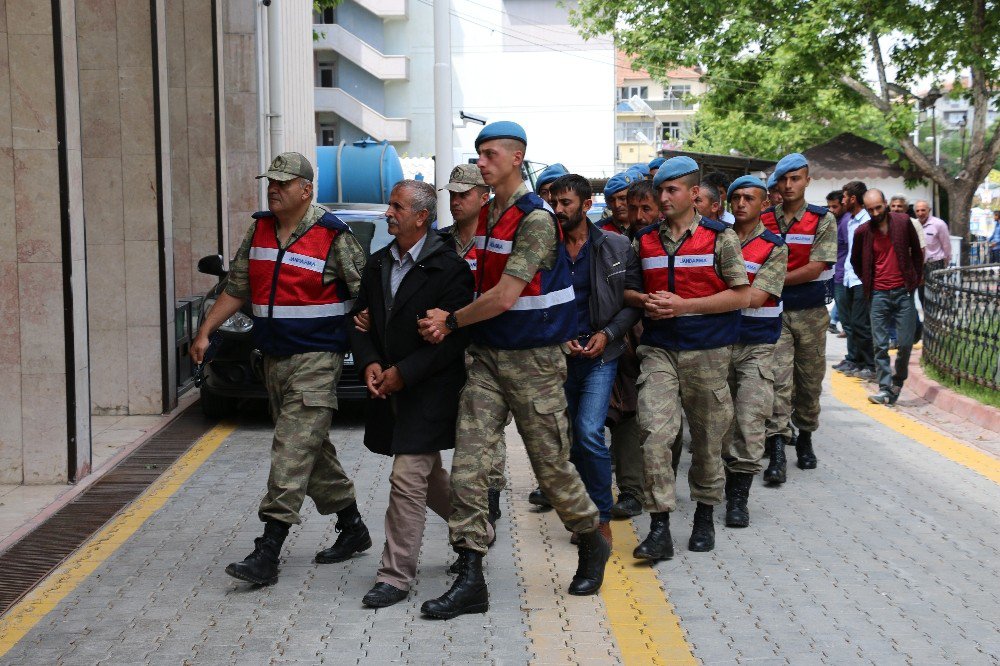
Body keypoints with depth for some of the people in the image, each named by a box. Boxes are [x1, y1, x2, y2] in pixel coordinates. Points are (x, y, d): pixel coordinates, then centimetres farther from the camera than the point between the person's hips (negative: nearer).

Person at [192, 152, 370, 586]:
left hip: (316, 359, -7)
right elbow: (237, 288, 16)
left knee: (293, 453, -12)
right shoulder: (259, 230, 10)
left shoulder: (332, 236, -10)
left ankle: (267, 554, -13)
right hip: (274, 358, 7)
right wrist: (205, 332, 9)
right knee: (313, 451, 15)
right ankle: (352, 528, 30)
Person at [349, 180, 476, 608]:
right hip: (390, 390, 8)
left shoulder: (448, 267, -13)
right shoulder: (378, 264, 8)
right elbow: (361, 318, 12)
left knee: (407, 479, -9)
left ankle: (395, 576, -1)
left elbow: (456, 336, -16)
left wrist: (403, 373, -18)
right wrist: (369, 363, -8)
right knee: (428, 475, 19)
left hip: (430, 391, -8)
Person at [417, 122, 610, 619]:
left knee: (551, 464, 4)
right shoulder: (486, 216, 11)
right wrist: (449, 321, -1)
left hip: (533, 359, -7)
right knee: (467, 461, -4)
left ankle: (592, 544, 31)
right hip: (487, 355, 7)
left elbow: (505, 296, -20)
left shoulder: (535, 218, -15)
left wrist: (451, 321, -8)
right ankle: (470, 581, -2)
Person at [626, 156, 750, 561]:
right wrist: (646, 301, -5)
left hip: (707, 350, -2)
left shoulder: (720, 237, -2)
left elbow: (741, 296, -5)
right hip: (659, 349, 2)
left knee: (707, 438, 9)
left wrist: (684, 305, -13)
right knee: (654, 433, -13)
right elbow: (625, 289, 19)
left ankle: (705, 517, 28)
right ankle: (659, 529, -10)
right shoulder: (644, 241, 9)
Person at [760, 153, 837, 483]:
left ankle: (804, 438, 27)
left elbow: (815, 268, -10)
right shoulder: (763, 220, 6)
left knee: (809, 379, 9)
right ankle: (777, 452, -12)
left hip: (810, 312, 0)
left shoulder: (823, 220, -1)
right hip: (773, 311, 0)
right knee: (778, 379, -9)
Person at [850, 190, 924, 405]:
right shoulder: (862, 231, -1)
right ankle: (885, 389, 2)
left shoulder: (903, 222, -1)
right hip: (879, 294, 0)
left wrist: (916, 278, 8)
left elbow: (916, 251, 11)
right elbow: (855, 261, 16)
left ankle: (898, 382, 19)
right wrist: (867, 282, 10)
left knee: (905, 343, -1)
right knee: (880, 345, -2)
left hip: (903, 291, 0)